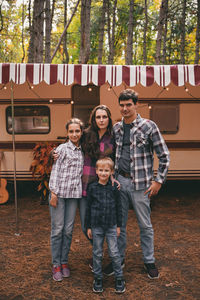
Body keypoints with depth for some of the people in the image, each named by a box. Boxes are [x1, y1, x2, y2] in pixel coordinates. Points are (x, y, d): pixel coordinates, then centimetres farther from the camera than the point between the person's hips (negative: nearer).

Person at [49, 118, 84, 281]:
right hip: (60, 192, -4)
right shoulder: (62, 148, -2)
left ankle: (64, 262, 22)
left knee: (69, 229, 8)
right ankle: (56, 264, 14)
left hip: (74, 194, 4)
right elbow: (55, 171, -5)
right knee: (57, 229, 1)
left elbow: (81, 172, 13)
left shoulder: (82, 151, 10)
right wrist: (53, 193, -11)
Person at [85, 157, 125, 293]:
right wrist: (88, 227, 3)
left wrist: (119, 225, 5)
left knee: (114, 253, 4)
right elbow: (88, 207, 3)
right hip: (96, 226, 1)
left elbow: (119, 207, 5)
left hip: (111, 226, 0)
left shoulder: (114, 188, -2)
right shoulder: (92, 187, -2)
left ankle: (119, 278, 21)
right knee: (97, 254, 11)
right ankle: (98, 279, 26)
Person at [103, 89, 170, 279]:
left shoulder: (148, 126, -6)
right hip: (119, 181, 4)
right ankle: (119, 259, 30)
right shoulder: (116, 128, 7)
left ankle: (149, 261, 26)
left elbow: (164, 156, -3)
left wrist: (158, 180, -6)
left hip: (140, 183, -4)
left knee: (145, 225, 8)